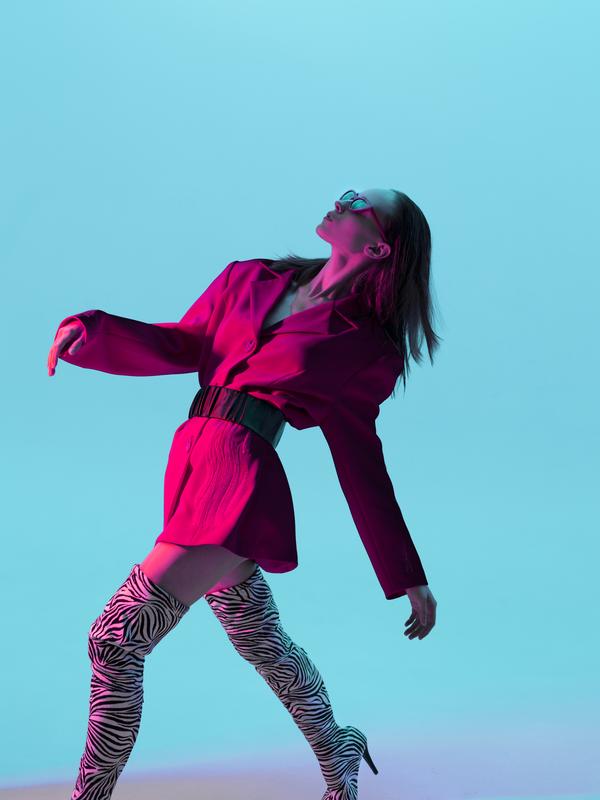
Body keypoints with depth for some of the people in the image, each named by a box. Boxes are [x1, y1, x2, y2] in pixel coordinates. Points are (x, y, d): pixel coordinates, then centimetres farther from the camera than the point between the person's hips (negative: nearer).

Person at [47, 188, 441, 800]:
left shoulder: (365, 347, 1)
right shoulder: (250, 280, 14)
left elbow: (362, 469, 4)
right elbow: (181, 347, 13)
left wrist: (409, 581, 6)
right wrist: (92, 329, -4)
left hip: (242, 481, -6)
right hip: (189, 467, 6)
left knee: (115, 640, -13)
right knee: (264, 645, 23)